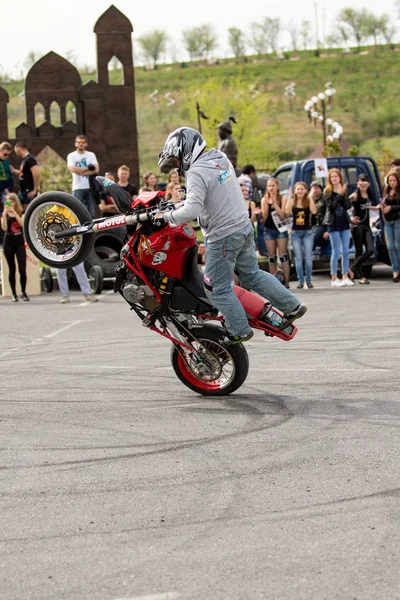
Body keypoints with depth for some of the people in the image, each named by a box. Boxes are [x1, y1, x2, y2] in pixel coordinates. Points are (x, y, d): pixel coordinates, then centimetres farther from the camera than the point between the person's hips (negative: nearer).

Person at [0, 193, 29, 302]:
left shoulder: (21, 212, 5)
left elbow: (23, 224, -14)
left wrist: (14, 212, -17)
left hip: (20, 243, -1)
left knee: (22, 269, -9)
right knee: (12, 269, 2)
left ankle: (23, 293, 4)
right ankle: (14, 294, 7)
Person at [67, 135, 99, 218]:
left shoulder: (91, 155, 13)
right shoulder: (71, 156, 6)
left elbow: (96, 170, -1)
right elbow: (73, 169, -11)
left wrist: (81, 172, -10)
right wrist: (88, 168, -6)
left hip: (90, 187, 2)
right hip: (78, 188, -2)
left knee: (92, 214, 0)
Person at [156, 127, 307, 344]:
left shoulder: (197, 172, -20)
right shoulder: (221, 159, 7)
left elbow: (192, 210, -31)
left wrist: (167, 216, -16)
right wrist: (178, 204, 19)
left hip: (223, 236, -9)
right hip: (244, 228, 9)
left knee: (218, 288, 4)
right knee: (251, 274, 23)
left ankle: (239, 330, 11)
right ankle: (292, 306, 26)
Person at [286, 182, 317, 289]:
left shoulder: (308, 201, 1)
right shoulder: (292, 201, 3)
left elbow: (314, 211, -17)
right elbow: (287, 212, -15)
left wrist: (310, 197, -16)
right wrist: (289, 197, -14)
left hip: (308, 232, -1)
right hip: (295, 232, 1)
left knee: (308, 257, -4)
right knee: (298, 258, -1)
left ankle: (309, 280, 4)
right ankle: (300, 281, 3)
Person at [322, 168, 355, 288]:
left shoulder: (344, 190, 9)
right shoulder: (327, 192, -4)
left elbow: (348, 206, 0)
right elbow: (331, 207, -16)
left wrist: (344, 195, -14)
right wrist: (339, 194, -19)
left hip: (344, 222, 5)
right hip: (333, 223, -4)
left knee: (345, 251, 5)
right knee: (336, 251, -5)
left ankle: (345, 277, 12)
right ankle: (334, 279, -1)